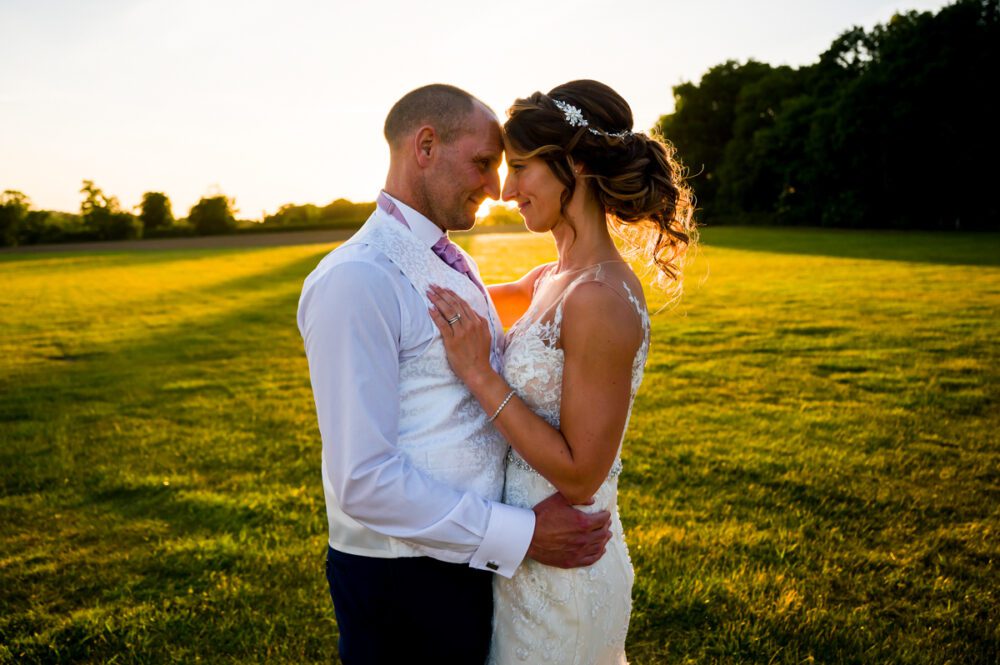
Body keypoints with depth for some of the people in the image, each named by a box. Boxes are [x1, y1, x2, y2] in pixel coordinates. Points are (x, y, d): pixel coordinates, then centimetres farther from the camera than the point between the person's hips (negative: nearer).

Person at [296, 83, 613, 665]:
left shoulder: (457, 265, 8)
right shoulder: (355, 281, -20)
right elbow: (364, 481, -23)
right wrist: (519, 535, -21)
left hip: (477, 560, 8)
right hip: (404, 578, -8)